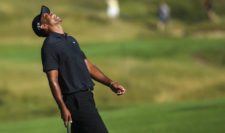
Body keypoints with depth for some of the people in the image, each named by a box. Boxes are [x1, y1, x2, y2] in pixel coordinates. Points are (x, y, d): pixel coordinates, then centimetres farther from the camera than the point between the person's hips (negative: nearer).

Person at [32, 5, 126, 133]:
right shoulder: (50, 45, -9)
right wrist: (63, 107, -20)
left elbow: (88, 66, 21)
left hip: (86, 97, 9)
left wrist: (110, 83, 12)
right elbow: (53, 80, -14)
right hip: (75, 99, -9)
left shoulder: (71, 40, 19)